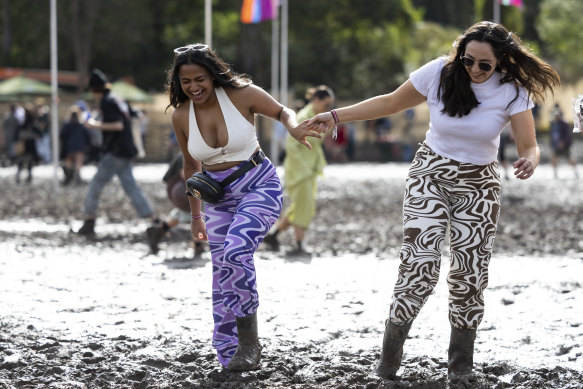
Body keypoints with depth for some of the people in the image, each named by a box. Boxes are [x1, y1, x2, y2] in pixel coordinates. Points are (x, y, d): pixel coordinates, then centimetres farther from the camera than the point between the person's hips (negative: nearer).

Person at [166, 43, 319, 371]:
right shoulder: (181, 116, -2)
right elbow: (191, 166, 10)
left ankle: (249, 341, -17)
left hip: (260, 186, -4)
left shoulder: (240, 94, -13)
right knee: (223, 273, 1)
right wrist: (196, 216, 15)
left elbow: (282, 111, -3)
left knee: (236, 250, -27)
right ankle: (229, 357, 9)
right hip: (219, 196, 5)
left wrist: (294, 128, -27)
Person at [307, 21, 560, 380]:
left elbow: (529, 146, -18)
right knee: (420, 262, -15)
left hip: (477, 186, 1)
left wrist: (529, 163, -44)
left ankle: (461, 358, 22)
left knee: (470, 271, 2)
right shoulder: (439, 74, -14)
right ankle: (391, 352, -3)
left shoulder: (512, 92, -14)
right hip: (430, 176, -1)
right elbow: (392, 103, -1)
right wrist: (336, 116, -4)